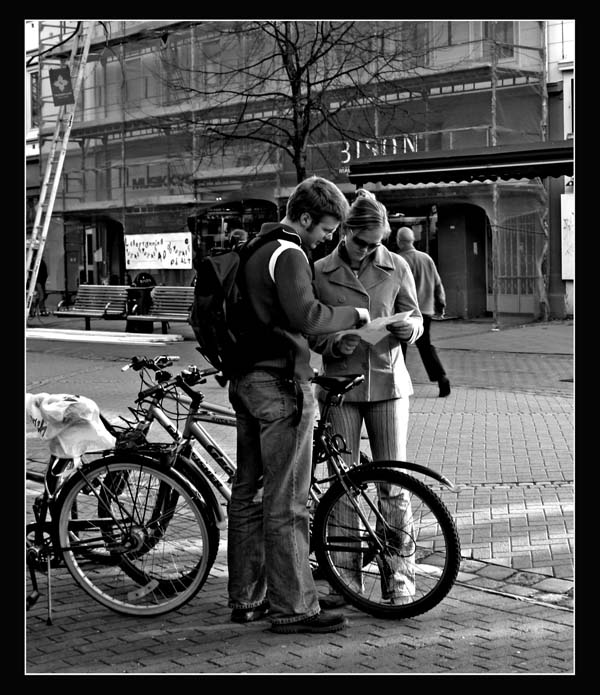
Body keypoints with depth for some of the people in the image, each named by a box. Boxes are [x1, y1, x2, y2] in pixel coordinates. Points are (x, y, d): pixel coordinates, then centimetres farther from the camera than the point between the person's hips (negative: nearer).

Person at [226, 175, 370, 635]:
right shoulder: (289, 254, -14)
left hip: (247, 381, 10)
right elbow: (307, 316, -26)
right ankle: (292, 608, -1)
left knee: (248, 493, 13)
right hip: (281, 385, -10)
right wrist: (354, 314, -11)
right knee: (287, 502, -6)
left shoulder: (256, 249, 17)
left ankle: (246, 599, 20)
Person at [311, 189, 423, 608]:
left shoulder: (397, 267, 2)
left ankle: (400, 577, 7)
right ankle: (345, 576, 10)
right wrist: (335, 344, -17)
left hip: (388, 383, 0)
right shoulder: (321, 272, -1)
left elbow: (415, 317, 10)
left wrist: (409, 329, -13)